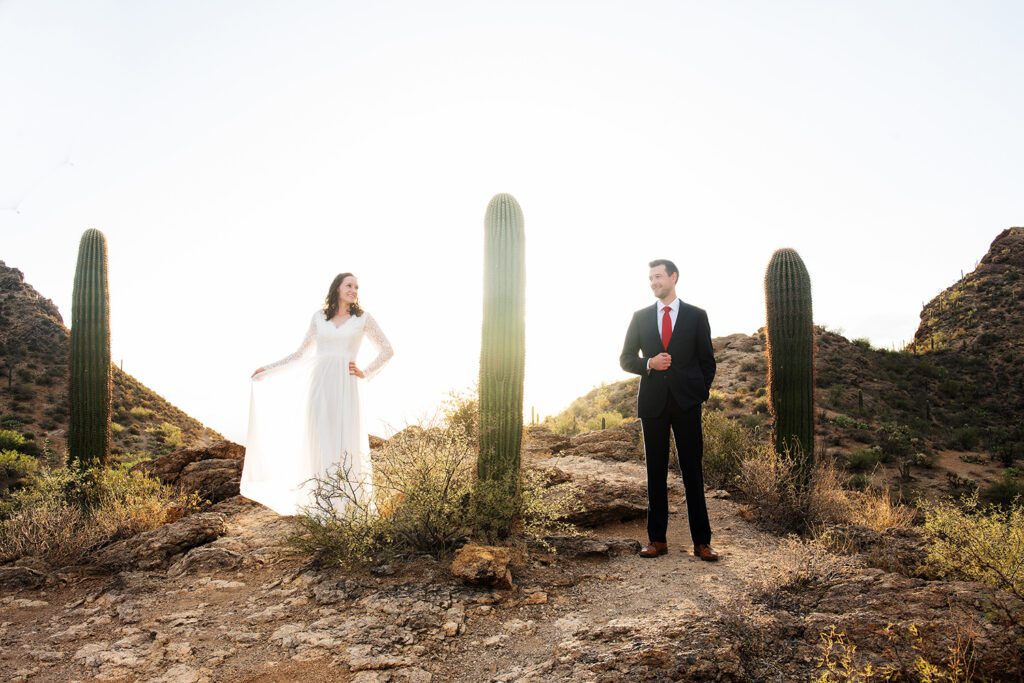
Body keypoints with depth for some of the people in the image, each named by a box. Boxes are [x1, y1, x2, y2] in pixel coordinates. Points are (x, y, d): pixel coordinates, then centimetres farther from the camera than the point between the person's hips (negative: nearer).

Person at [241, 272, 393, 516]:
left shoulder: (363, 318, 7)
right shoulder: (318, 317, 11)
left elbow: (387, 350, 11)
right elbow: (301, 353, 16)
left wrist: (366, 373, 4)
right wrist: (268, 368, 15)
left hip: (345, 386, -2)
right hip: (318, 385, 2)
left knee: (345, 444, -4)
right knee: (320, 444, 1)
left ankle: (348, 508, 2)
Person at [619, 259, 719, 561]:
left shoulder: (696, 316, 6)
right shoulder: (640, 317, 10)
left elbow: (707, 361, 7)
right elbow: (626, 359, 10)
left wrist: (700, 394, -2)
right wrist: (649, 363, -9)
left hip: (686, 402, -1)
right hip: (653, 402, 2)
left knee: (693, 471, 1)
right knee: (656, 473, 5)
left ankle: (701, 542, 7)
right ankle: (657, 539, 11)